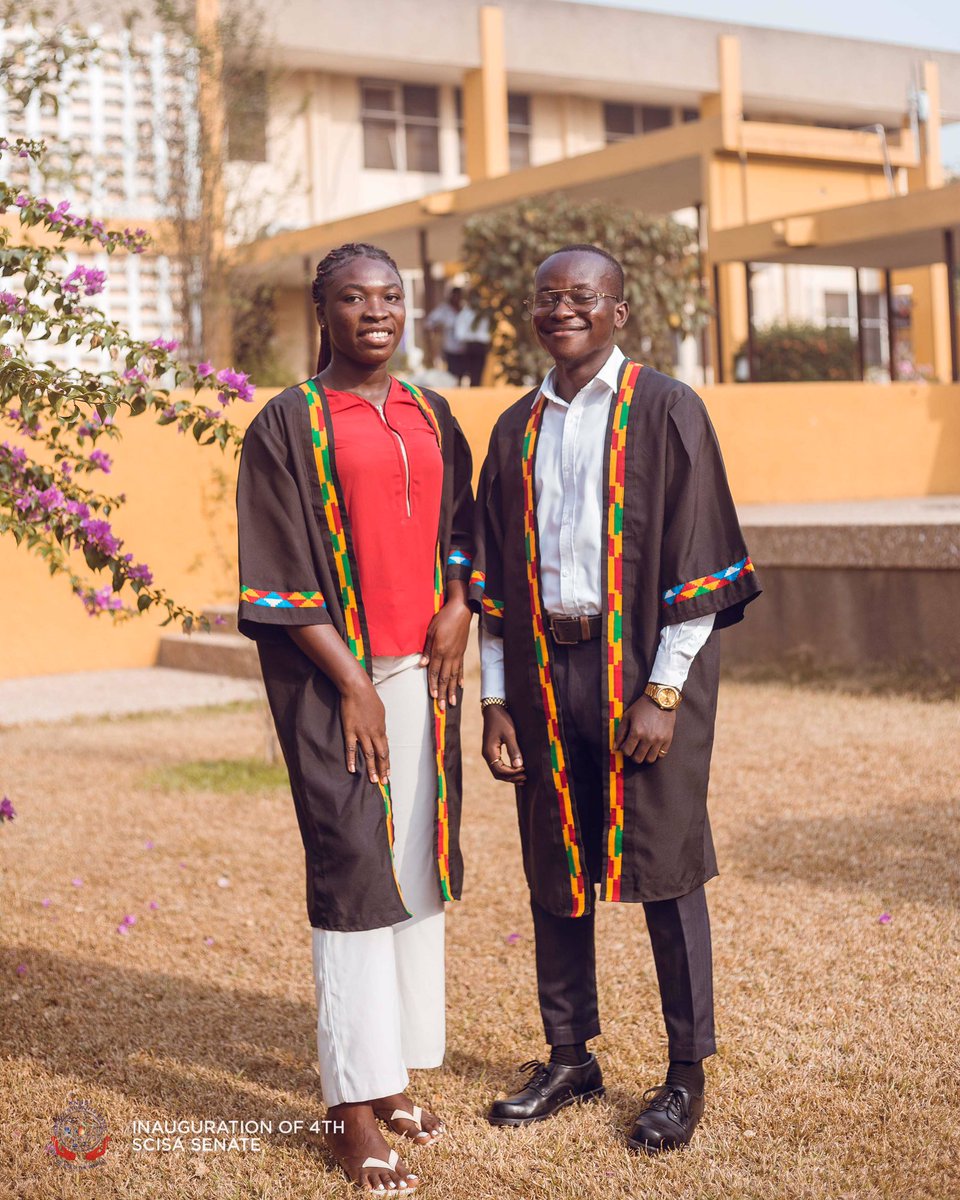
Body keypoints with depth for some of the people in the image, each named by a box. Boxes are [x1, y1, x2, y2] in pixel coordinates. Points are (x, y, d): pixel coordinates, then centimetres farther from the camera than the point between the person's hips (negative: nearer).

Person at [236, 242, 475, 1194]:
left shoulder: (431, 418, 12)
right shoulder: (288, 426, -3)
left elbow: (461, 526, 19)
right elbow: (279, 576, -7)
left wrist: (457, 604, -2)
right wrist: (351, 681, -12)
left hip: (422, 668, 5)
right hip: (333, 676, -5)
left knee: (419, 862, 6)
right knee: (354, 869, -6)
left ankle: (394, 1074, 17)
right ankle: (353, 1111, 1)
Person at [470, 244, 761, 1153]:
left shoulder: (664, 412, -3)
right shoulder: (516, 430, 11)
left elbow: (695, 560, -8)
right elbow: (494, 576, 11)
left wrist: (663, 692, -14)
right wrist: (494, 699, 5)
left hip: (644, 666, -4)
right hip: (544, 670, 5)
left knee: (662, 870, 1)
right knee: (554, 875, 10)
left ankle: (687, 1072, 15)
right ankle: (569, 1059, 25)